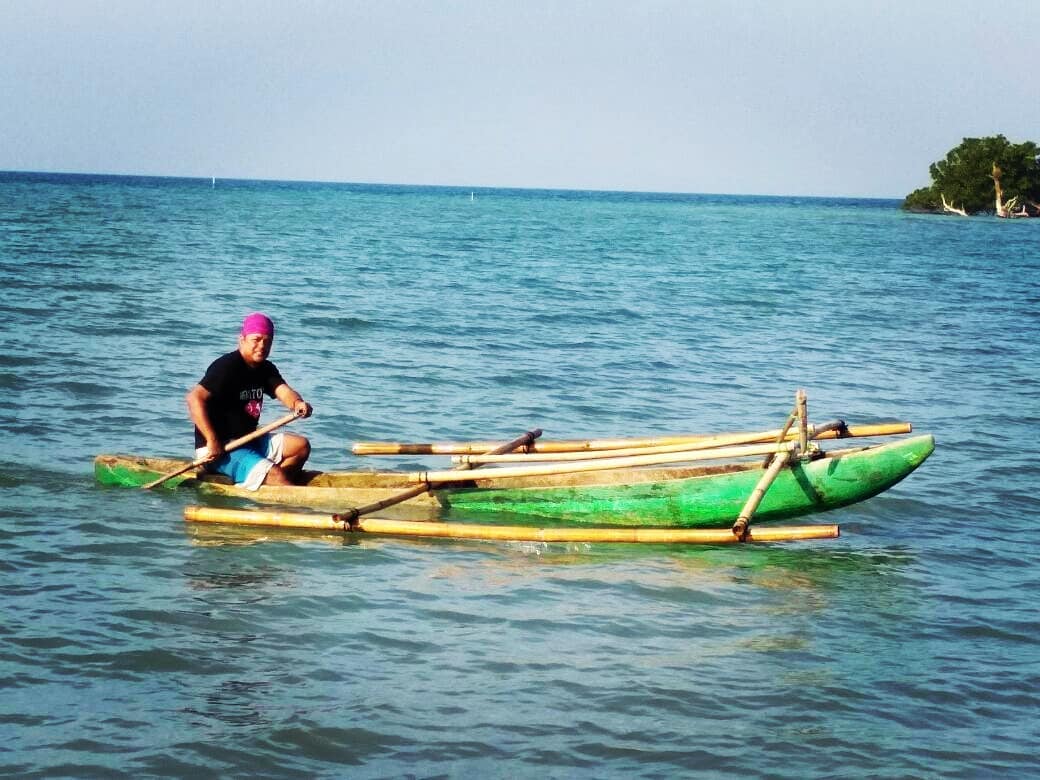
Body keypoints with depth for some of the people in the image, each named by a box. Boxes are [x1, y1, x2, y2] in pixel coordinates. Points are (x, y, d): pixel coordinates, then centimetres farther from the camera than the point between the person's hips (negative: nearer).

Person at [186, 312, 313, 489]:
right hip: (219, 450, -9)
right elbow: (194, 398, -27)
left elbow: (283, 391, -7)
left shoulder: (266, 369, 10)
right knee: (276, 475, -23)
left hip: (248, 441, 9)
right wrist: (212, 441, -30)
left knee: (301, 446, 5)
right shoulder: (227, 367, -17)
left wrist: (297, 403, -33)